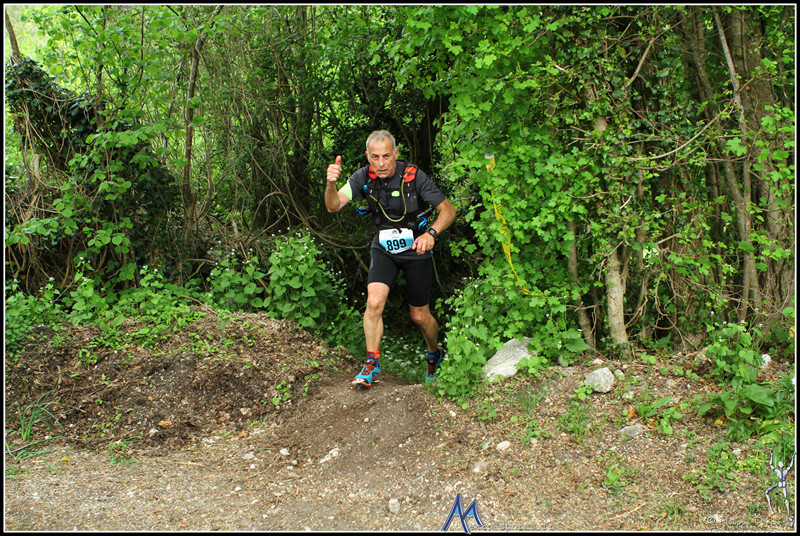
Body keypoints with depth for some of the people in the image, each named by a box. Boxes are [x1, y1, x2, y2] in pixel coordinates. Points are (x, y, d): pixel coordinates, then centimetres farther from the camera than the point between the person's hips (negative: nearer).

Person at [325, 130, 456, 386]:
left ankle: (435, 354, 39)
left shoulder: (414, 177, -22)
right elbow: (333, 206, -22)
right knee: (374, 302, -21)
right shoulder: (364, 177, -14)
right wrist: (331, 183, -44)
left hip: (416, 249, -2)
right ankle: (372, 364, -6)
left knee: (419, 316, 8)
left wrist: (431, 233, -36)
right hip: (383, 248, 2)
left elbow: (448, 209, -17)